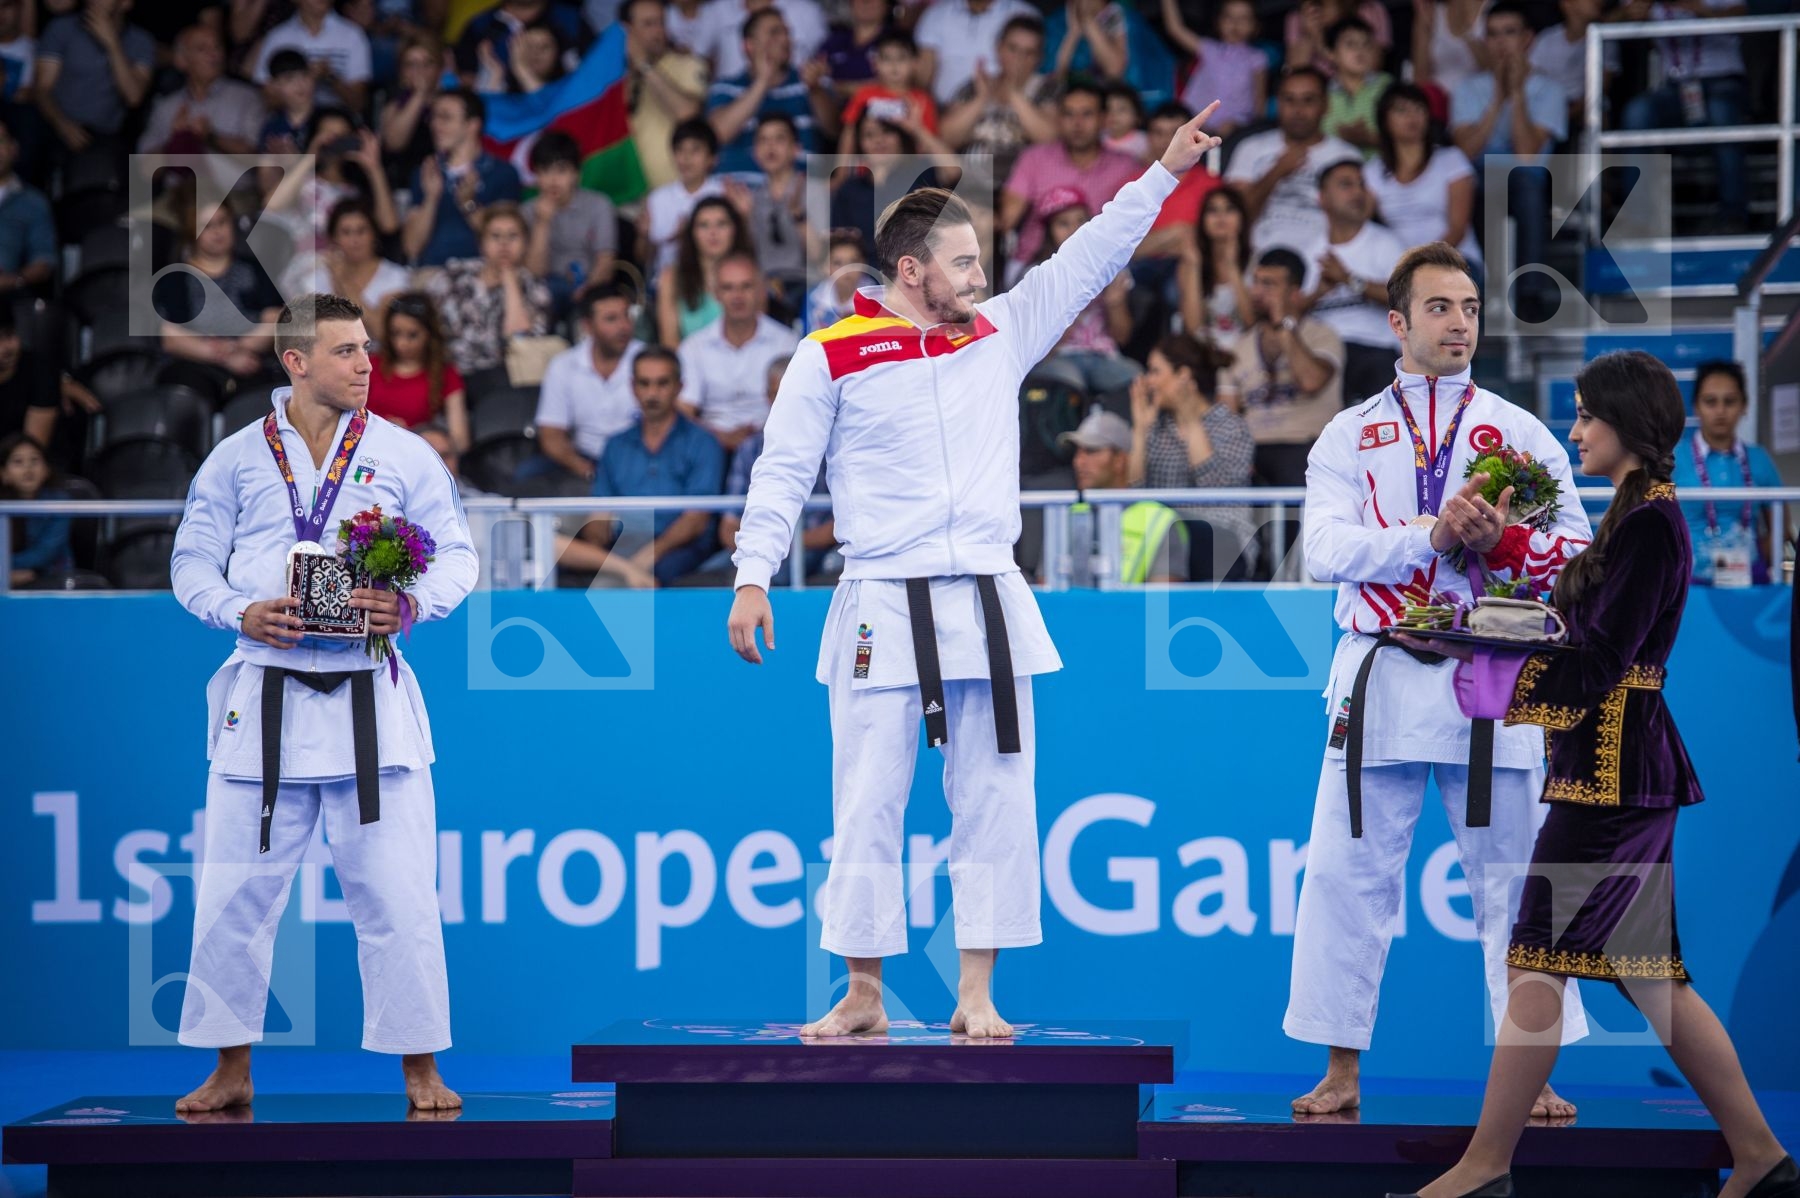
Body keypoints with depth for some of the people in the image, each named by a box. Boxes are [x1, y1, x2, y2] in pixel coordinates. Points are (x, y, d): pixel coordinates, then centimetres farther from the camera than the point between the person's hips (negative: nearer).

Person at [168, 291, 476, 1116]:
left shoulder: (404, 456, 4)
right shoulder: (237, 460, 5)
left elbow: (457, 556, 5)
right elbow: (192, 563, 8)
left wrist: (412, 605, -14)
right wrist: (240, 613, -11)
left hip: (370, 703, -1)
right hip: (264, 699, 1)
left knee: (396, 893, -2)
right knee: (234, 891, 4)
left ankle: (420, 1069, 9)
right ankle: (231, 1071, 16)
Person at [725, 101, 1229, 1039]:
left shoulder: (999, 335, 11)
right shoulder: (831, 357, 0)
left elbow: (1088, 261, 14)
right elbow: (783, 471, 3)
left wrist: (1166, 172, 11)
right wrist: (752, 578, -3)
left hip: (989, 608, 3)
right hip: (883, 611, -3)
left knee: (995, 804, 2)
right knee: (867, 808, 0)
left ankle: (976, 994, 8)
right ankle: (864, 996, 7)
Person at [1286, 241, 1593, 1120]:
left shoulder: (1520, 434, 9)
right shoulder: (1350, 436, 9)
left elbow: (1578, 554, 3)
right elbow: (1326, 548, -7)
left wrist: (1502, 542, -15)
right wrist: (1433, 535, -17)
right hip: (1382, 676, 0)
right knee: (1346, 874, 0)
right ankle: (1342, 1071, 9)